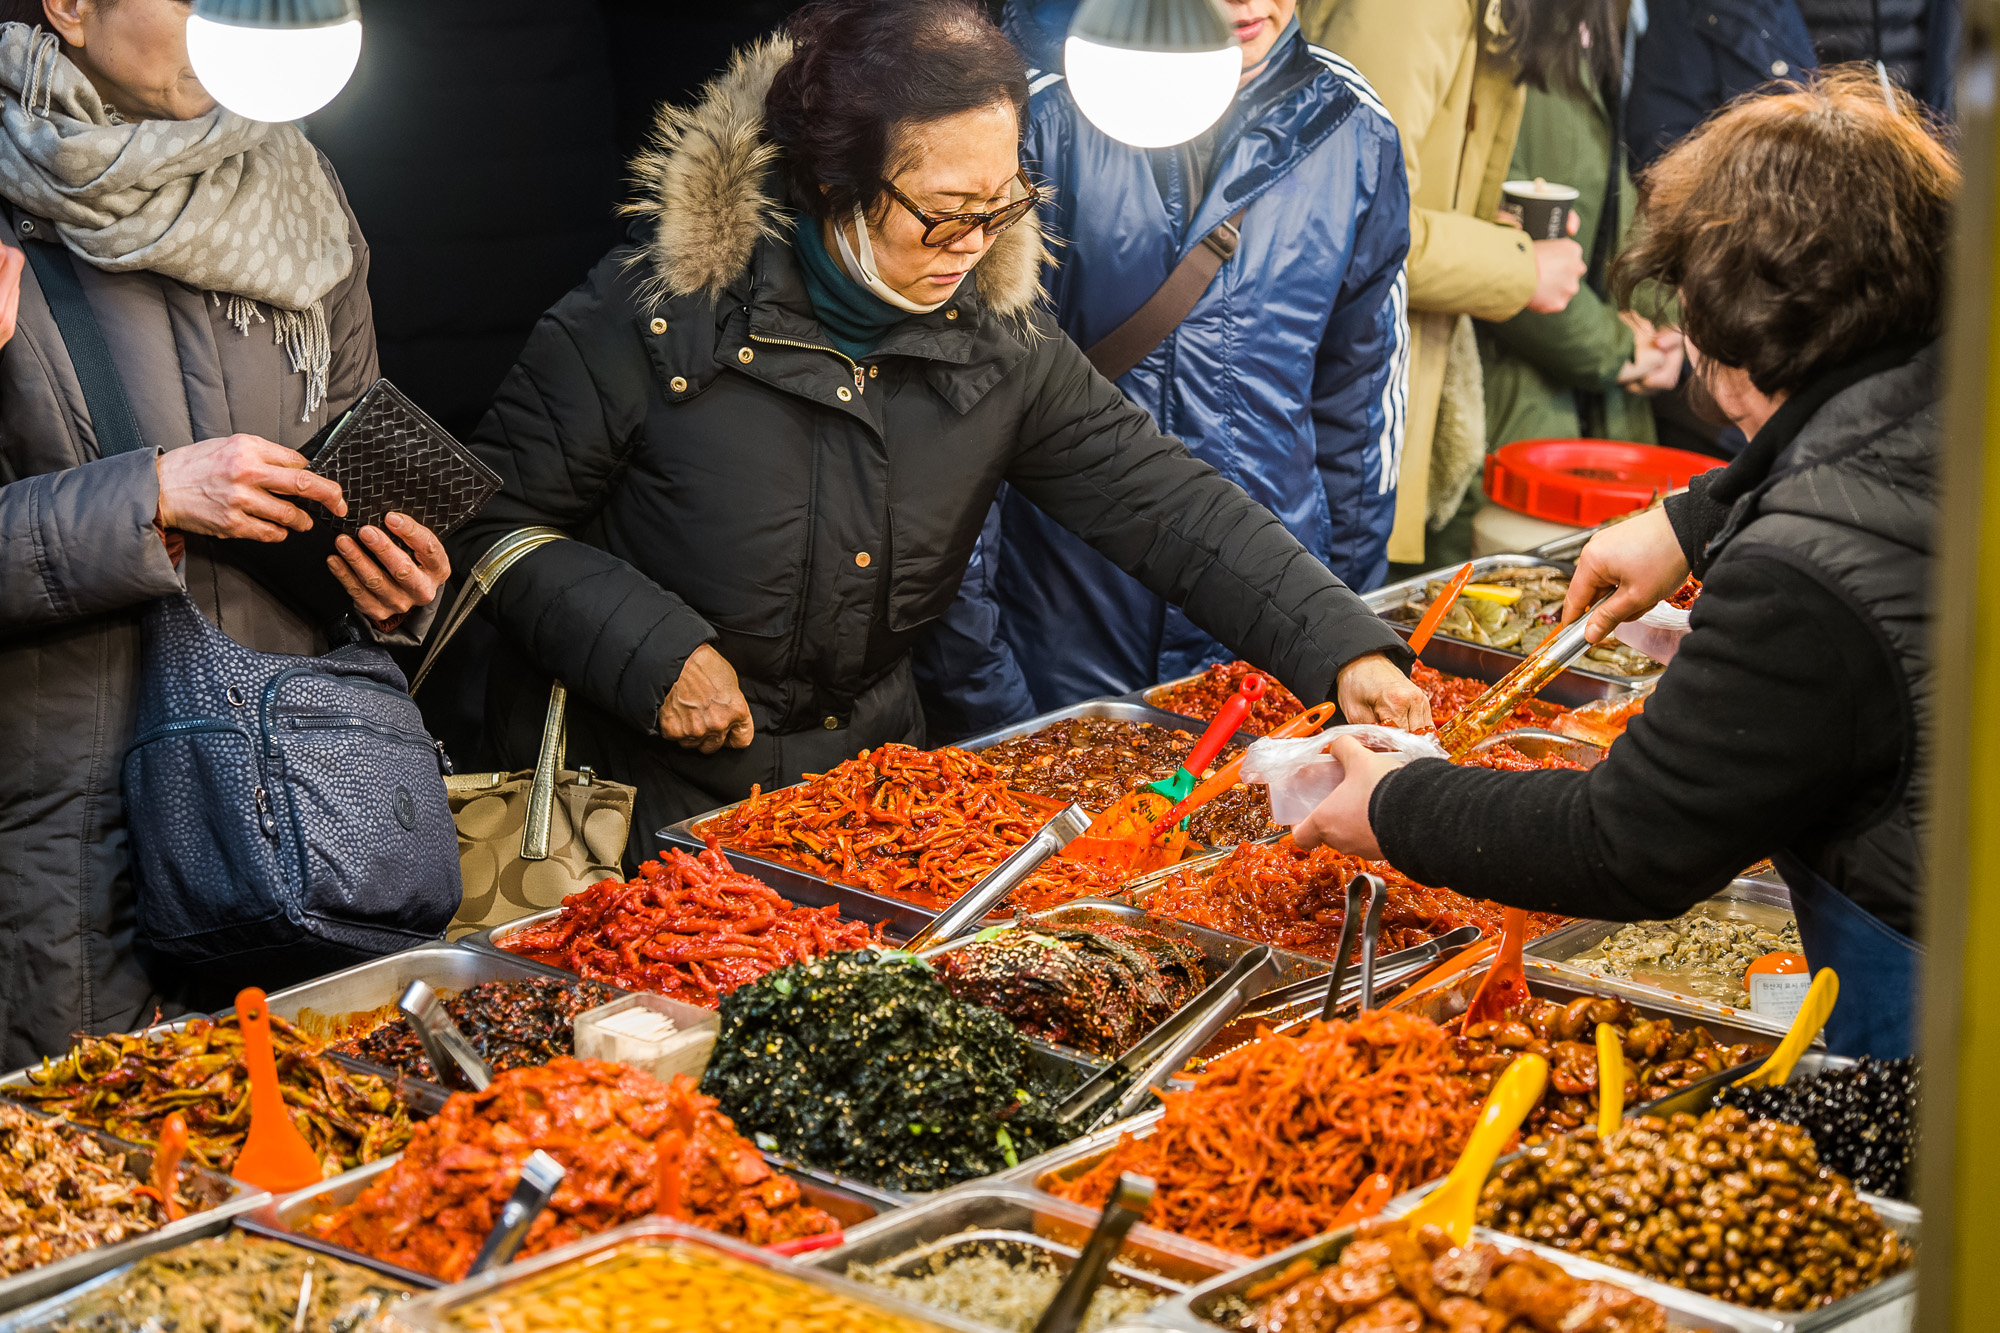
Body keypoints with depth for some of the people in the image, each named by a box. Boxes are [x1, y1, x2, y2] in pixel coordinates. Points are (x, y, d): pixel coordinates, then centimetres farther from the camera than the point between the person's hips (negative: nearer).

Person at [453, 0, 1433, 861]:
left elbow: (1163, 499, -3)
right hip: (645, 794, -4)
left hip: (867, 762, 4)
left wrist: (1344, 649, -13)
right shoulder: (662, 309, -15)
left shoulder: (994, 335, -2)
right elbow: (494, 519, -7)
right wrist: (654, 654, -19)